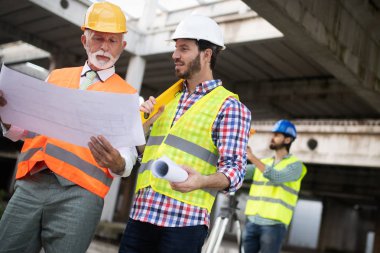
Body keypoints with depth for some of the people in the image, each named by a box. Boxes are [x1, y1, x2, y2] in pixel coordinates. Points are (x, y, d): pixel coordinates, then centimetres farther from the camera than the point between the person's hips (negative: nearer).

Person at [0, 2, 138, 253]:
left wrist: (118, 163, -23)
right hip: (31, 184, 3)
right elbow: (24, 129, 20)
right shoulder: (56, 76, 20)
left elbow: (128, 152, 1)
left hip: (79, 192, -3)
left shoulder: (128, 95, 9)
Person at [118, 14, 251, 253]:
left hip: (185, 220, -6)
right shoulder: (170, 100, 17)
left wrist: (200, 181, -30)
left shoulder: (229, 106, -4)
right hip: (142, 214, 6)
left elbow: (235, 169, -11)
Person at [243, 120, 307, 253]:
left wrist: (252, 157, -21)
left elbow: (276, 177, -19)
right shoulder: (263, 162, 18)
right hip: (252, 221, 5)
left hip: (274, 224, -5)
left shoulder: (295, 164, -1)